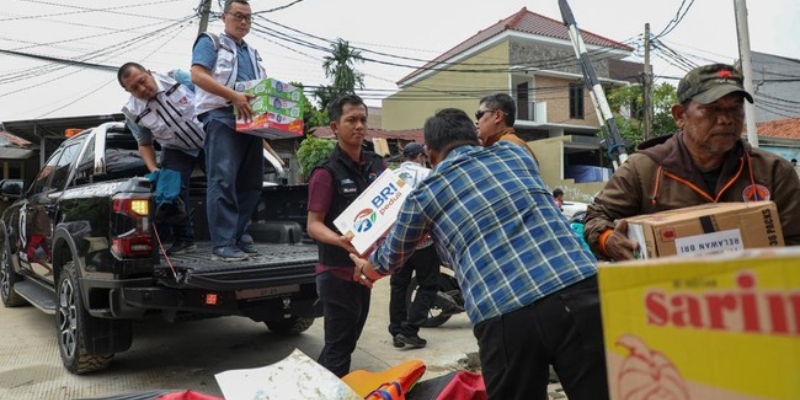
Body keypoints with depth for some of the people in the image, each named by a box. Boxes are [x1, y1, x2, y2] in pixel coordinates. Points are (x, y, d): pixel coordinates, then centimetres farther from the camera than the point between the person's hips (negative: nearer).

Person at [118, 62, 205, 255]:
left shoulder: (179, 77, -19)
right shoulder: (133, 112, -14)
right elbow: (144, 144, -1)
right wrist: (154, 170, -15)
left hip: (208, 139, -1)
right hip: (177, 150, 1)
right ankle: (184, 240, -1)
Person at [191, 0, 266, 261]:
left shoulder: (253, 53, 29)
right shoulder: (210, 42, 7)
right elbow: (197, 75, -8)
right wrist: (234, 96, -19)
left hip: (251, 120, 7)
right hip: (221, 117, -7)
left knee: (251, 182, 4)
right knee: (223, 180, -14)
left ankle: (239, 235, 12)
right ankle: (222, 244, -16)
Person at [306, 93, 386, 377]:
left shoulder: (376, 165, 5)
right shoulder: (327, 172, -13)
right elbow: (313, 225, -17)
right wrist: (341, 241, -35)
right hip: (337, 272, -7)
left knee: (347, 342, 19)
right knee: (338, 348, 0)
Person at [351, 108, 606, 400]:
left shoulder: (424, 194, 13)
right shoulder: (516, 153, 22)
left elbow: (392, 259, 31)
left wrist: (367, 268, 55)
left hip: (505, 317, -2)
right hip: (579, 291, 3)